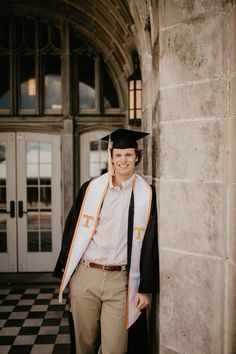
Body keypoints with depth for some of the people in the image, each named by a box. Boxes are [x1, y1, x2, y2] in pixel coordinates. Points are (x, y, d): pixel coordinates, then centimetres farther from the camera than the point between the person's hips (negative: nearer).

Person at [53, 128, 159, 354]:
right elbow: (72, 229, 7)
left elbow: (149, 243, 0)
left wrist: (146, 288, -1)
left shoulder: (146, 194, -2)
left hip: (120, 281, -1)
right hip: (84, 276, 2)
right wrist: (65, 271, 7)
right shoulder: (90, 189, 2)